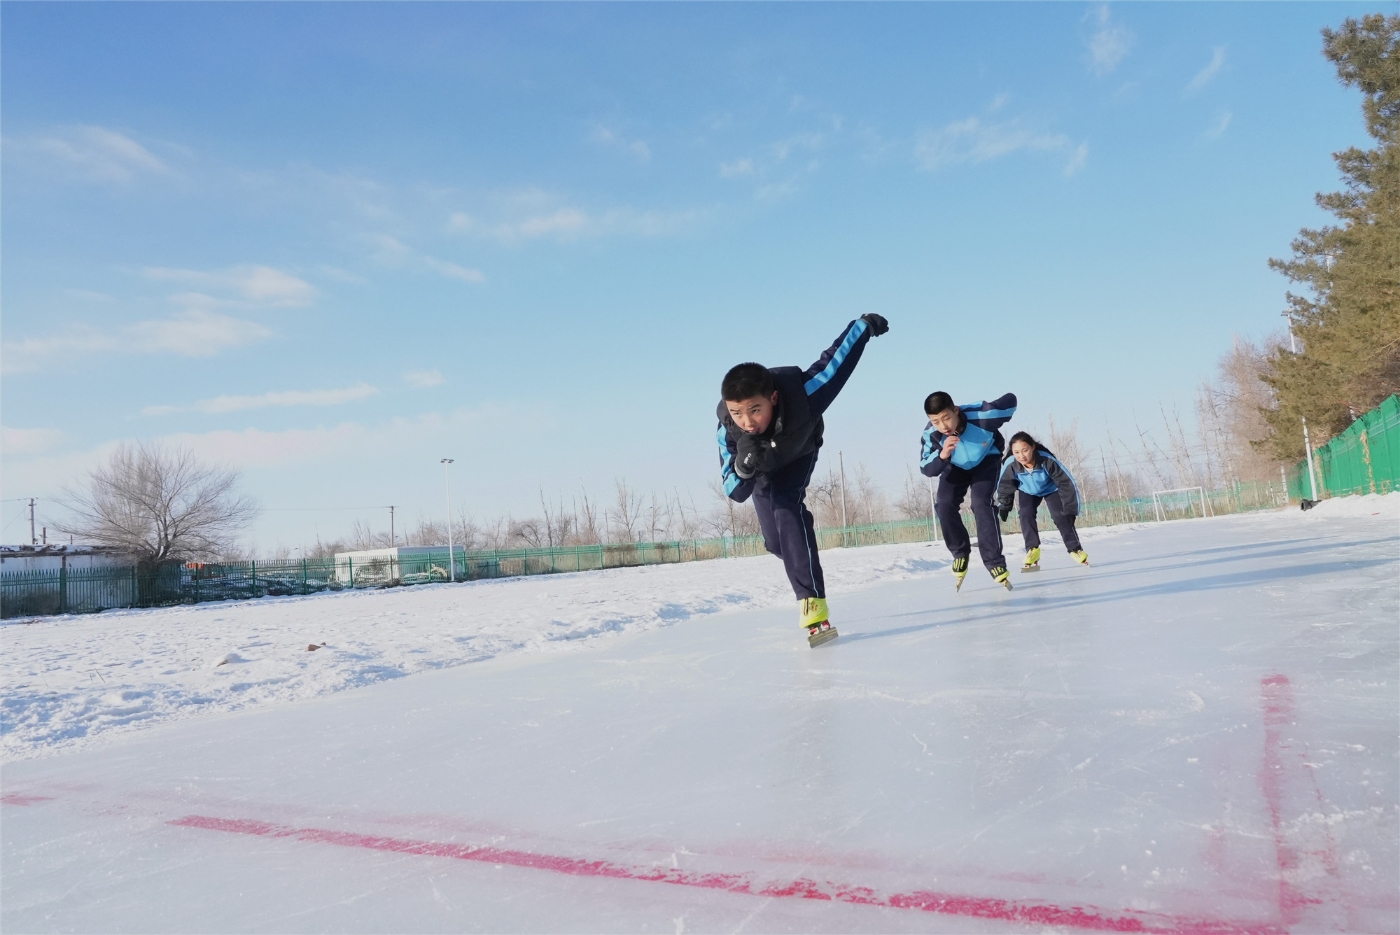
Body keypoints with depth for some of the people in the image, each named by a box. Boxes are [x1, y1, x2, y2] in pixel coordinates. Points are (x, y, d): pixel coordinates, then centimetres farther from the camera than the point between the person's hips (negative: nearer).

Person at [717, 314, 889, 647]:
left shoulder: (802, 391, -44)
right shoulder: (728, 431, -39)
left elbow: (835, 358, -26)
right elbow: (735, 493, -32)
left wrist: (865, 324, -9)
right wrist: (743, 466, -55)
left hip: (798, 453, -1)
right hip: (764, 469, 2)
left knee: (787, 508, -27)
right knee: (776, 542, 1)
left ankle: (812, 603, -27)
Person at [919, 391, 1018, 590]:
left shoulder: (981, 416, -40)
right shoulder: (931, 435, -31)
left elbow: (1011, 400, -23)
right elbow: (926, 469, -30)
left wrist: (998, 435, -6)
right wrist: (942, 455, -52)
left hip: (986, 461, -3)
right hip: (955, 467, 3)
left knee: (982, 505, -22)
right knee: (944, 505, -16)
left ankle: (995, 563, -17)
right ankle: (960, 553, 6)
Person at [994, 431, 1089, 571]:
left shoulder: (1047, 460, -43)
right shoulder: (1010, 465, -36)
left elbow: (1067, 482, -32)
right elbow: (1004, 486, -13)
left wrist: (1070, 509, -30)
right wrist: (1003, 506, -4)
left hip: (1051, 489, -2)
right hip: (1028, 492, 2)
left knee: (1060, 516, -12)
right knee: (1026, 515, -18)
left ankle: (1075, 548, 3)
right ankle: (1032, 549, -10)